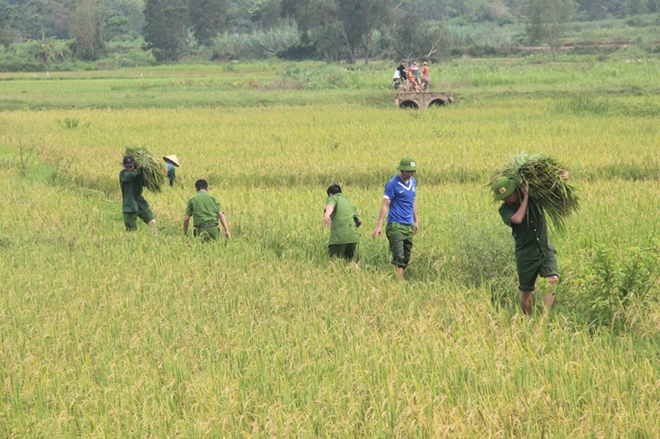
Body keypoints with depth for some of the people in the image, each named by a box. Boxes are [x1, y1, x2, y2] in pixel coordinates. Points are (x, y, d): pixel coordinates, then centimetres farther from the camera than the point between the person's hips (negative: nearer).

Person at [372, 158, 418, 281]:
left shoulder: (413, 182, 12)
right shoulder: (393, 184, -9)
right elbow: (385, 205, -11)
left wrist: (416, 221, 24)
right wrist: (379, 226, -16)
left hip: (408, 226, 7)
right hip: (395, 225, -7)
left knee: (406, 258, 6)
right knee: (399, 257, -15)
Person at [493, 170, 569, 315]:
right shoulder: (505, 209, -3)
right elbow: (517, 219, -25)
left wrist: (563, 178, -3)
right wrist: (526, 198, -16)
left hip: (546, 250, 1)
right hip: (526, 255, -1)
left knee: (553, 279, -23)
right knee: (526, 291, 5)